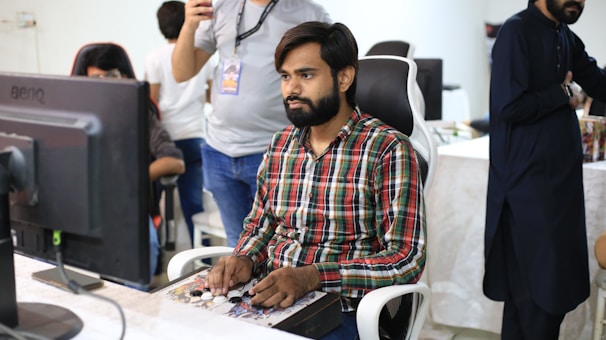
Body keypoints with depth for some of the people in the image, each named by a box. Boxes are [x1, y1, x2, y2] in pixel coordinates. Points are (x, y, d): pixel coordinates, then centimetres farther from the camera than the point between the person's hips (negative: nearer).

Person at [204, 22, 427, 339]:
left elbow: (406, 260, -14)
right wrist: (244, 260, -5)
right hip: (267, 300, 5)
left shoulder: (387, 150, -10)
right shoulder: (280, 145, 9)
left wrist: (312, 277, -26)